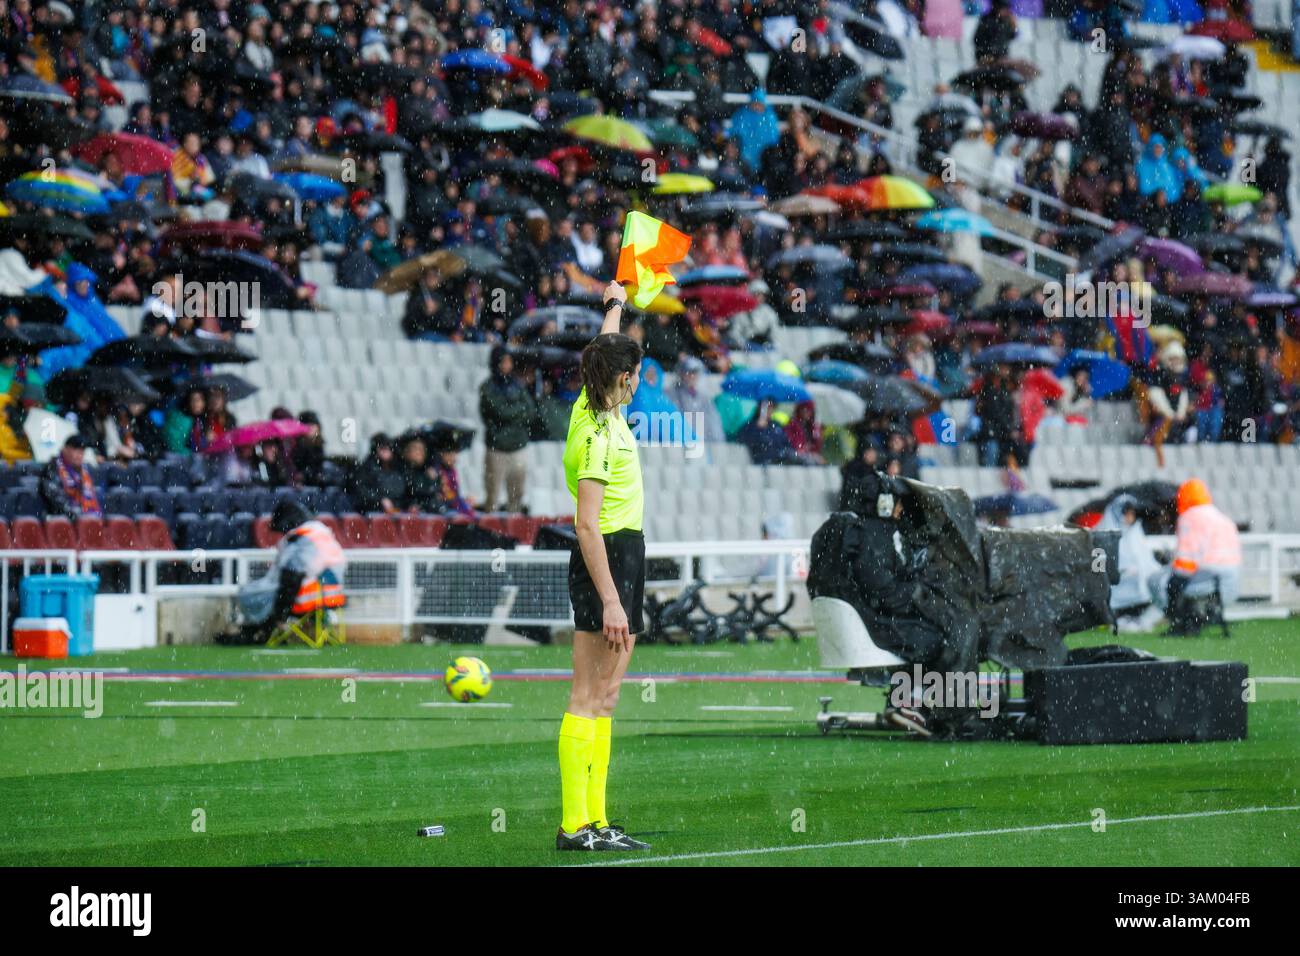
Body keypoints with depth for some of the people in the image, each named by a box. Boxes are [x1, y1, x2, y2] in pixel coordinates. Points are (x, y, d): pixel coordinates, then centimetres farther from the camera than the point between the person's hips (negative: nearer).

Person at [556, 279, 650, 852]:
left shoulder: (596, 408, 9)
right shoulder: (598, 435, -17)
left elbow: (606, 350, 32)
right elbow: (587, 526, -22)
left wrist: (616, 304, 51)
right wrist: (609, 600, -25)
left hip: (624, 556, 10)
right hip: (606, 561, -10)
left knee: (605, 699, 8)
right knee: (589, 698, -10)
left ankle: (595, 822, 9)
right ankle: (574, 826, -12)